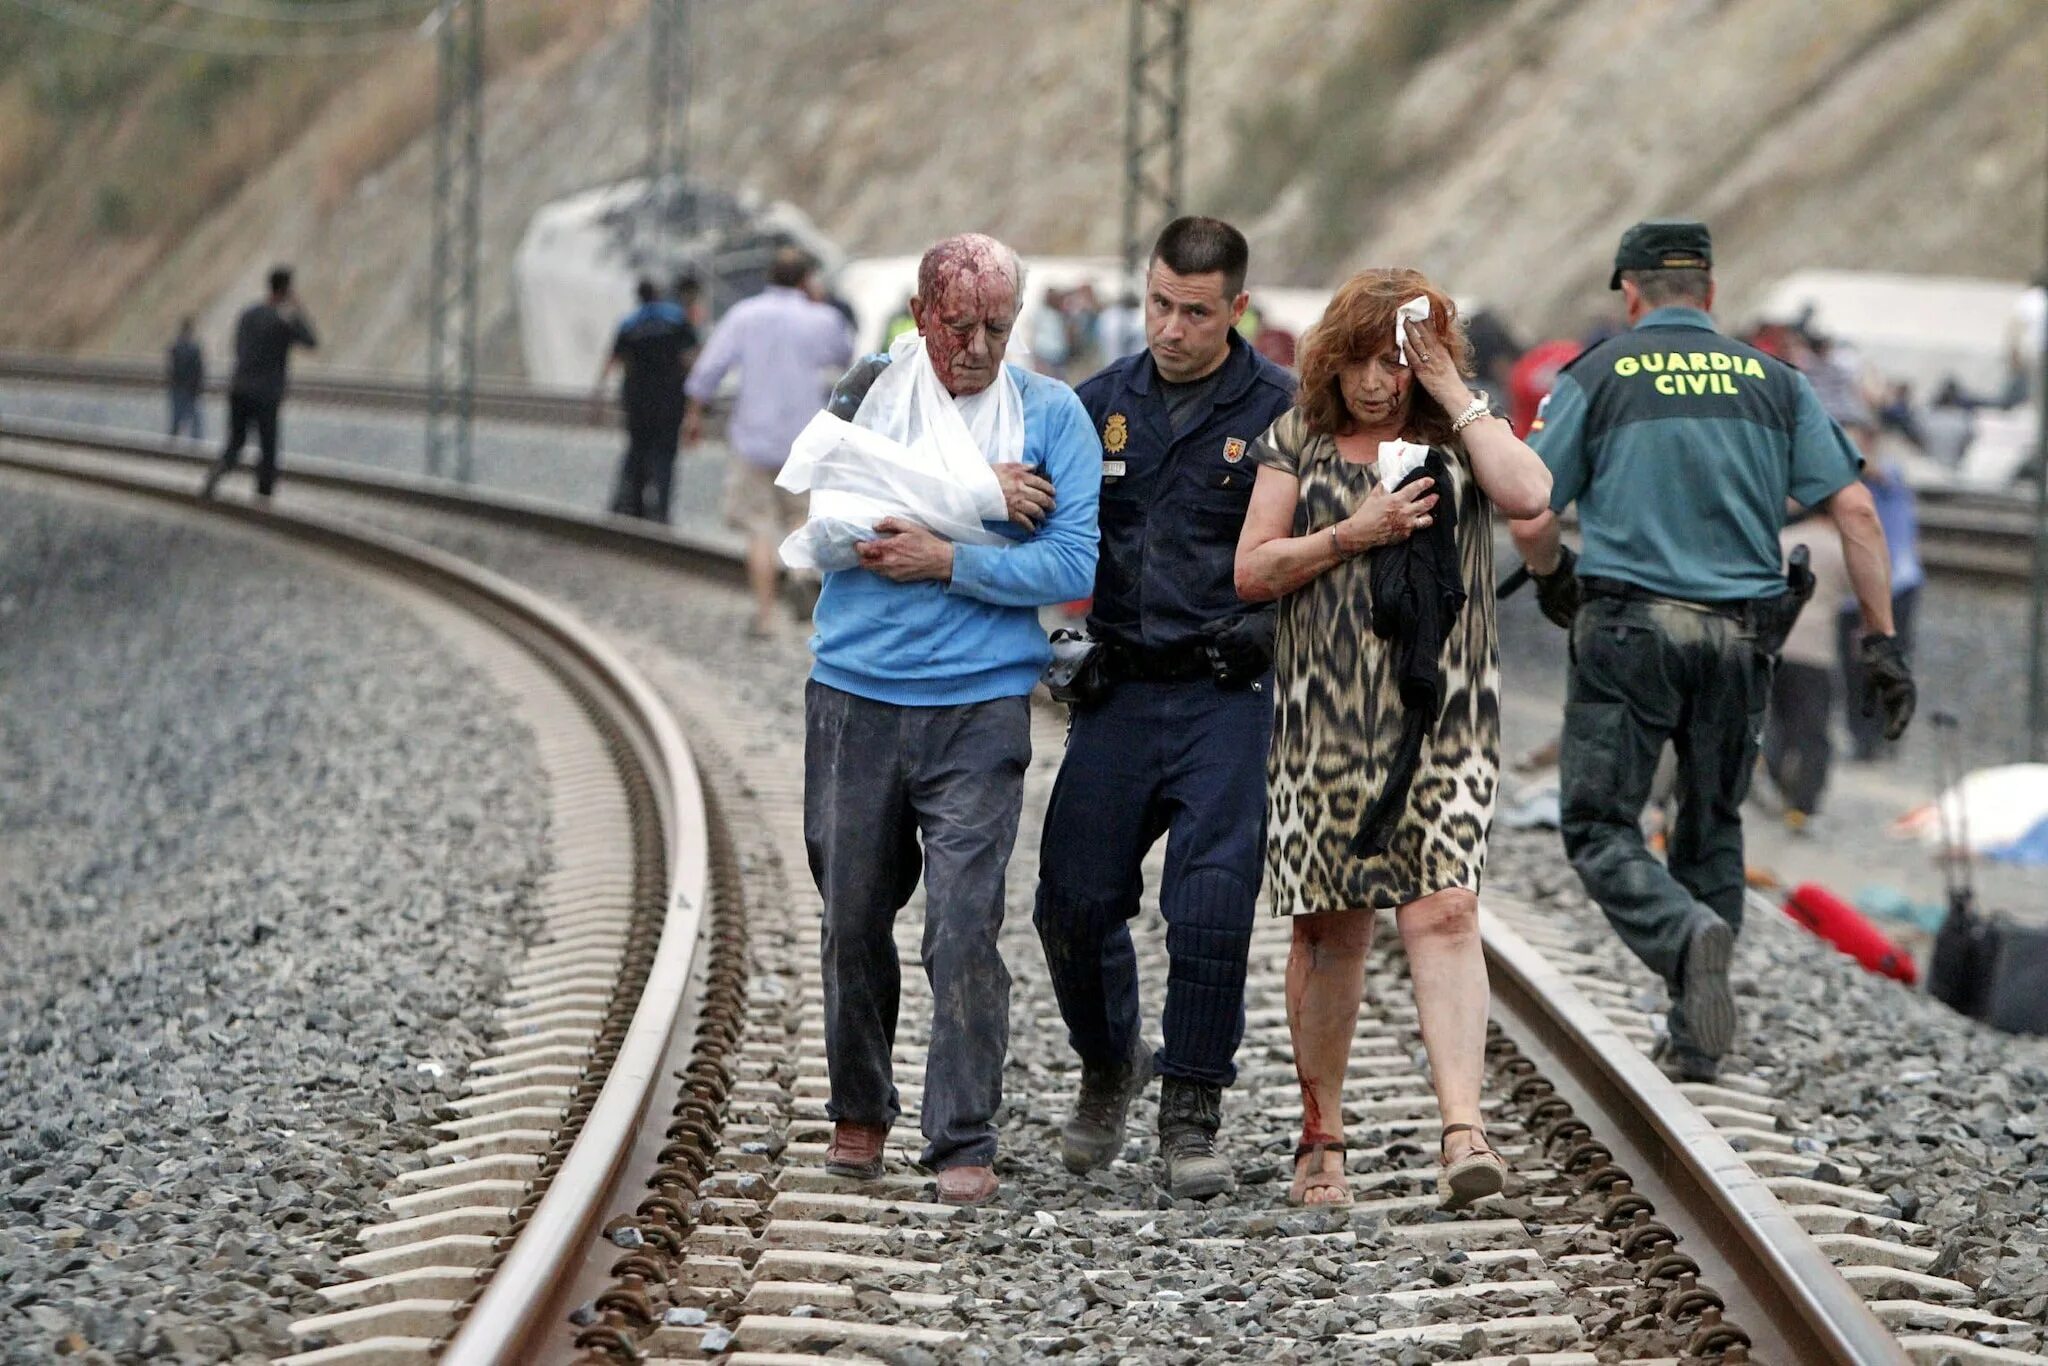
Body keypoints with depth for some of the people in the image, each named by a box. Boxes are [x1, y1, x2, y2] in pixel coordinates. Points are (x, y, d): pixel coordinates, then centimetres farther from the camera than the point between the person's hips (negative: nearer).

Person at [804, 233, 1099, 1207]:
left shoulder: (1052, 415, 3)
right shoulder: (870, 390, 7)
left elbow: (1074, 564, -5)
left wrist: (947, 559, -14)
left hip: (980, 709, -2)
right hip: (854, 699, 2)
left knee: (965, 924, -10)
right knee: (852, 916, 10)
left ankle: (965, 1143, -4)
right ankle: (859, 1111, 29)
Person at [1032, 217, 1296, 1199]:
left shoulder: (1280, 411, -4)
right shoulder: (1104, 403, 9)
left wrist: (1271, 627, -14)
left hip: (1225, 695, -4)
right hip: (1118, 689, 4)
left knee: (1211, 910, -9)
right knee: (1075, 900, 4)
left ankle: (1191, 1116, 4)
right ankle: (1108, 1067, 29)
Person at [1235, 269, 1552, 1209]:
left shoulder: (1459, 439, 9)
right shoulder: (1298, 442, 9)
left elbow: (1528, 494, -11)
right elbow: (1252, 570, 4)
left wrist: (1457, 397, -6)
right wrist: (1353, 533, -8)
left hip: (1442, 718, -1)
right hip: (1325, 717, 1)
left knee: (1443, 911, -14)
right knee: (1329, 925, 4)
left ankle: (1462, 1130, -22)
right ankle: (1320, 1139, 16)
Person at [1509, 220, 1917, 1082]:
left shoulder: (1598, 377, 2)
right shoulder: (1772, 381, 9)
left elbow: (1529, 521, -2)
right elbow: (1853, 509, 2)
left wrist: (1552, 580, 20)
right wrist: (1881, 639, 5)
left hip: (1629, 627, -3)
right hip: (1741, 635, 3)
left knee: (1601, 828, 3)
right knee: (1712, 826, 18)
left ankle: (1690, 935, -27)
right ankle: (1695, 1038, 15)